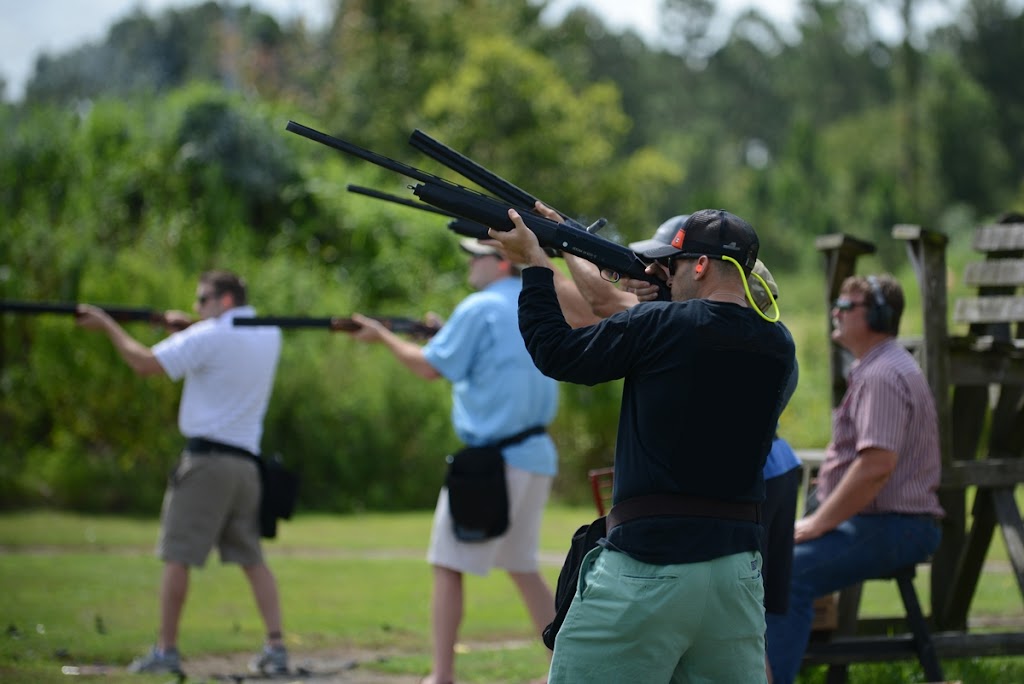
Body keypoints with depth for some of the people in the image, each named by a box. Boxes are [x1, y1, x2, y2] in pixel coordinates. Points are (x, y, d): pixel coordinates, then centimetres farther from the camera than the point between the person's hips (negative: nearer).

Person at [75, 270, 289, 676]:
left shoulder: (210, 337, -10)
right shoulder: (270, 336, 11)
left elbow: (145, 363, -10)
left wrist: (106, 324, 1)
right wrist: (192, 327, 21)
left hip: (206, 457, -7)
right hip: (246, 461, 7)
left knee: (177, 555, -1)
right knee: (252, 559, 9)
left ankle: (166, 650, 0)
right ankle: (276, 648, 1)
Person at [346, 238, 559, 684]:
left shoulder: (480, 309, -10)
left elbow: (431, 367, -7)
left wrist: (382, 336, 6)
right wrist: (447, 335, 18)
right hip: (536, 457, 8)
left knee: (448, 565, 0)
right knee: (523, 567, 17)